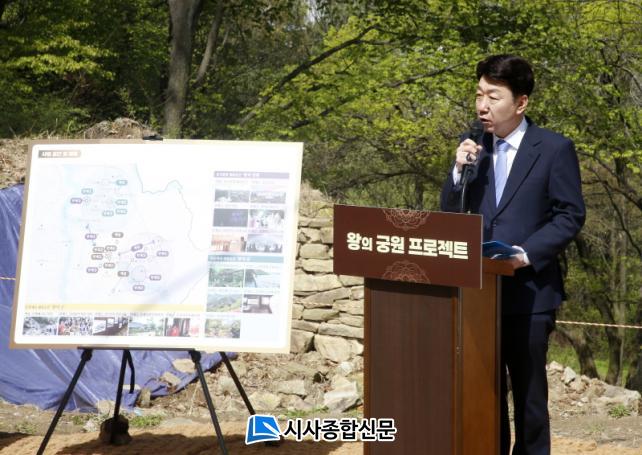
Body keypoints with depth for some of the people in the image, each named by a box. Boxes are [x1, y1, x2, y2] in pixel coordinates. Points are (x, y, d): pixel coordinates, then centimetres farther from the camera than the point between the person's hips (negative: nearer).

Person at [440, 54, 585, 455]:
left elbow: (571, 215, -6)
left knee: (528, 392, 6)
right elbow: (451, 214, 9)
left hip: (528, 290, -4)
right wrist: (459, 171, -9)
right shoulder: (472, 147, 9)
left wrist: (527, 253, -18)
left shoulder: (555, 148, -5)